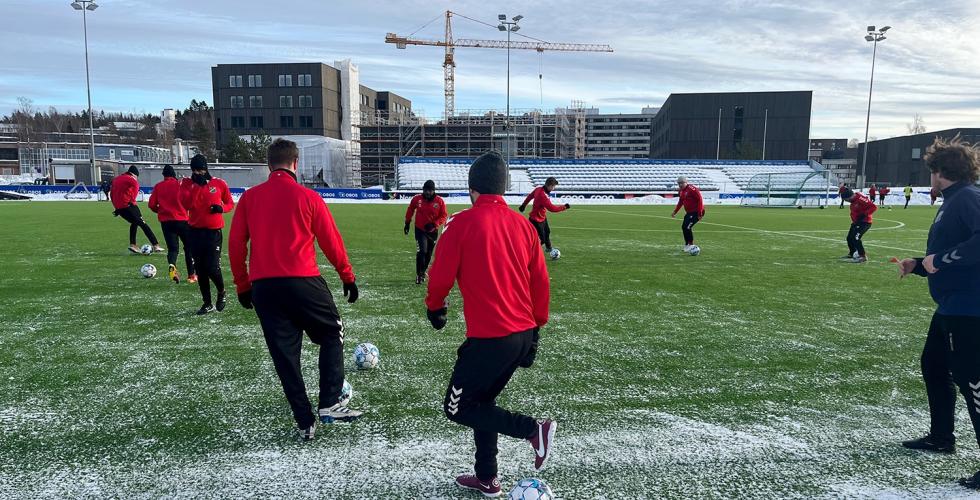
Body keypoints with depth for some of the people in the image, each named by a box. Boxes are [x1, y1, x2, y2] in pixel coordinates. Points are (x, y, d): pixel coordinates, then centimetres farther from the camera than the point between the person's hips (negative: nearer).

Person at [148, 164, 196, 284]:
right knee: (189, 247, 11)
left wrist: (160, 211, 19)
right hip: (182, 220, -2)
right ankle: (191, 275, 11)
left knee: (172, 247, 8)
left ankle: (171, 265, -23)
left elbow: (152, 204, 4)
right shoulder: (181, 184, 0)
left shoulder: (158, 186, 6)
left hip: (165, 221, 2)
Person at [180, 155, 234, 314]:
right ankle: (208, 303, 19)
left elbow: (230, 203, 10)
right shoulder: (189, 185, 3)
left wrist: (221, 208, -11)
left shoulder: (219, 184, 0)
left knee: (212, 268, -11)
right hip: (195, 232, 3)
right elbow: (186, 204, -14)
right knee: (200, 270, 7)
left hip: (213, 232, -3)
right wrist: (196, 185, -17)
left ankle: (222, 293, 19)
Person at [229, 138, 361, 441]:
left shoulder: (249, 198, 6)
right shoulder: (308, 197, -3)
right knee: (332, 336, 17)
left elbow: (236, 245, 7)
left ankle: (305, 423, 15)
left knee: (284, 353, 10)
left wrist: (243, 287, 16)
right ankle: (329, 405, 10)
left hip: (263, 287, 3)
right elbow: (331, 242, 0)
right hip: (303, 283, -3)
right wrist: (347, 277, 11)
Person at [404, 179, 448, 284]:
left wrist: (434, 224, -20)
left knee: (428, 254, 13)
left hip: (433, 231, 2)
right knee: (422, 251, -16)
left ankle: (423, 272, 35)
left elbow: (444, 216, -6)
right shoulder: (417, 199, -7)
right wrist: (407, 223, 13)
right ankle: (419, 275, -5)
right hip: (420, 230, -2)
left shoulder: (439, 201, -10)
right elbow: (410, 210, 11)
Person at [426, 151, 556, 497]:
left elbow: (441, 275, -7)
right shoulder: (522, 225, 7)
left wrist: (435, 306, 13)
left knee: (457, 408, 9)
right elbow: (540, 281, 10)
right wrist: (536, 326, 20)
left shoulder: (462, 223, -9)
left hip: (490, 337, -7)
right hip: (524, 334, 7)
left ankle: (533, 430, -4)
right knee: (481, 400, 23)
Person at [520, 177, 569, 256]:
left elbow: (530, 196, 11)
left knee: (547, 232, 27)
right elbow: (551, 208, -34)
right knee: (541, 239, -8)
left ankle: (548, 248, 48)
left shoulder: (538, 189, -5)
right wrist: (564, 207, -26)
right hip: (536, 219, -10)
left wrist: (524, 205, 25)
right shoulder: (543, 195, -34)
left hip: (542, 217, 10)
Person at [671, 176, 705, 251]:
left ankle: (691, 244, -2)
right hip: (689, 212, 9)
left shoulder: (692, 189, -20)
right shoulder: (681, 191, 9)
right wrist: (675, 212, 19)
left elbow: (700, 200, -22)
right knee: (684, 227, 10)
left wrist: (700, 213, -23)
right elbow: (680, 202, 22)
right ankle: (687, 244, 24)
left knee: (687, 227, -15)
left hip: (696, 212, -9)